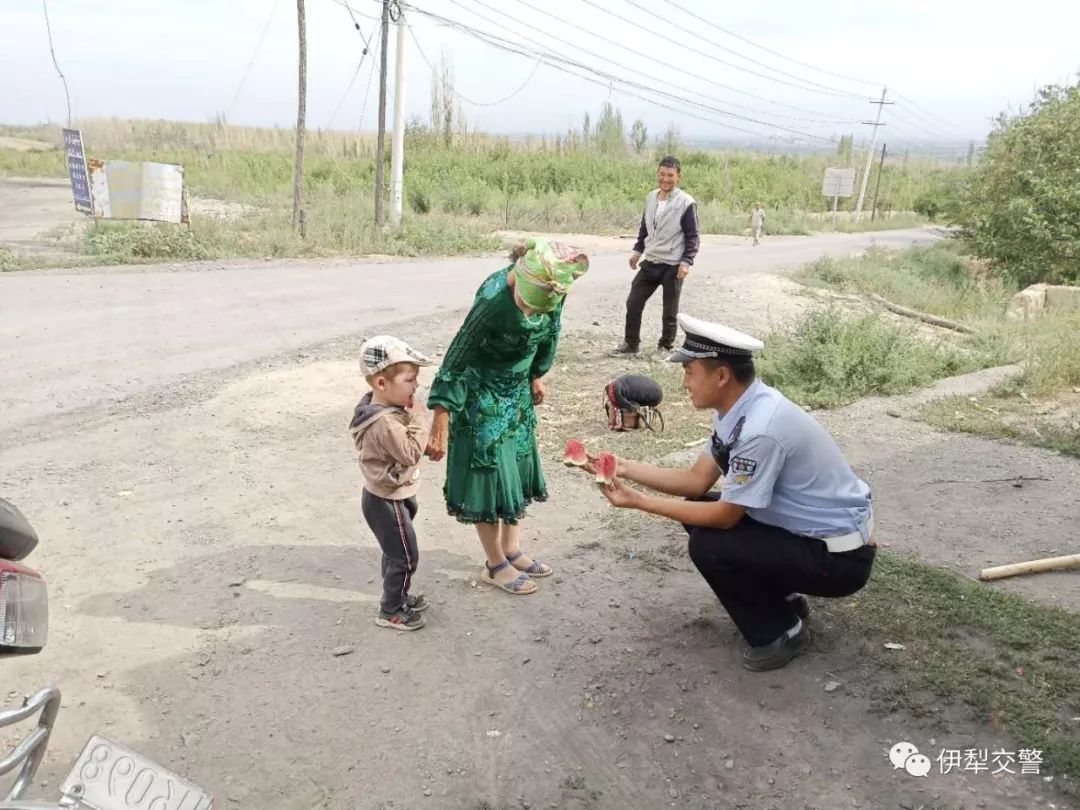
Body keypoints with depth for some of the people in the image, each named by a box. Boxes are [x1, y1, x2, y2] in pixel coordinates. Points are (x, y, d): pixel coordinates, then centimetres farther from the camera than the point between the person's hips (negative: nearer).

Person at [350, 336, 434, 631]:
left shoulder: (385, 408, 1)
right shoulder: (385, 423, -32)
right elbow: (411, 452, -29)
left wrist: (412, 416, -1)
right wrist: (419, 418, -25)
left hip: (386, 496, 10)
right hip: (387, 501, -10)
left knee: (395, 553, 25)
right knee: (405, 557, 2)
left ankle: (396, 596, 42)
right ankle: (390, 612, 17)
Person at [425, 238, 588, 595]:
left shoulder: (551, 288, -17)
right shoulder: (493, 299, -35)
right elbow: (456, 361, -30)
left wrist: (538, 374, 17)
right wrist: (441, 426, -31)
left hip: (517, 389, 7)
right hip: (482, 394, -7)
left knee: (518, 468, 16)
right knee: (488, 472, 1)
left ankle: (512, 550, 32)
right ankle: (495, 566, 17)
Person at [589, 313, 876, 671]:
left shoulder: (760, 430, -31)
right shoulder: (739, 409, -3)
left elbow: (725, 516, -22)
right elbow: (698, 480, 5)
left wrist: (640, 502, -17)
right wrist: (625, 468, -1)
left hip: (839, 557, -9)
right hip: (805, 530, 9)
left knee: (708, 545, -20)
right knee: (697, 512, 6)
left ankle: (781, 632, 3)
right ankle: (783, 598, 17)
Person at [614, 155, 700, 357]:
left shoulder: (686, 202, -12)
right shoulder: (651, 197, 6)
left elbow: (693, 236, -10)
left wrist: (686, 262, -17)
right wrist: (637, 251, 13)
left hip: (673, 265, -6)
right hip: (650, 262, 6)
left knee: (669, 312, 6)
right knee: (633, 303, 7)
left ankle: (665, 347, 21)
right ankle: (630, 343, 20)